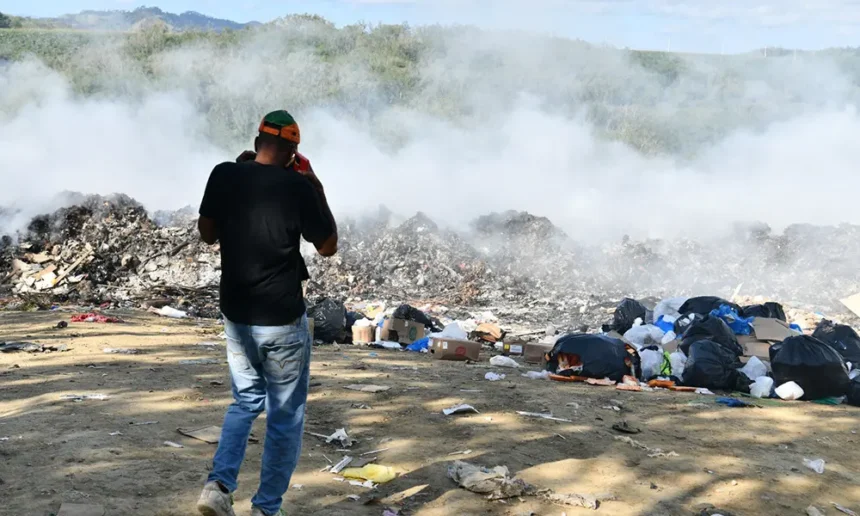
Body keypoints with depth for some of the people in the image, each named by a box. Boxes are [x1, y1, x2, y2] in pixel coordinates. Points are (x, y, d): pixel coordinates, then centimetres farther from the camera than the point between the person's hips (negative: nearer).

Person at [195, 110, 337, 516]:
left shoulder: (224, 176, -3)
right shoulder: (298, 187, -15)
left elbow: (207, 234, 11)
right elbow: (328, 247, -3)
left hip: (235, 315, 5)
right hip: (282, 321, -5)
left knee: (245, 401, 24)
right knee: (286, 416, 10)